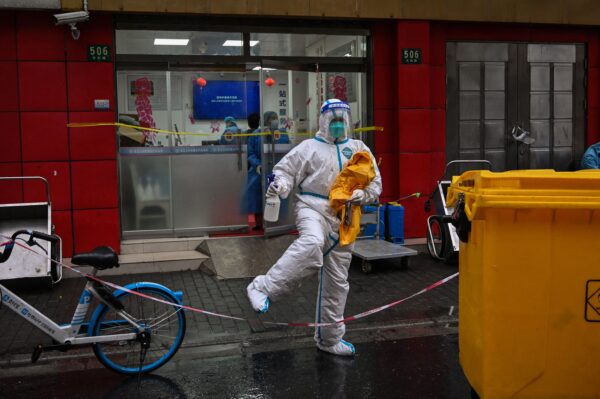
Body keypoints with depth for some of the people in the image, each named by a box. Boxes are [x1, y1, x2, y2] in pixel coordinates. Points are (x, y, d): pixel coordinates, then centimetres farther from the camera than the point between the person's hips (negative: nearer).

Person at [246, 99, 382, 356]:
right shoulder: (310, 147, 6)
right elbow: (286, 169, 3)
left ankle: (329, 337, 22)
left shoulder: (359, 149, 14)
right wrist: (279, 184, -20)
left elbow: (375, 184, 13)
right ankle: (263, 288, -34)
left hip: (343, 219, 4)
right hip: (313, 207, -4)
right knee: (312, 243, -40)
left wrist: (362, 194, -9)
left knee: (336, 282, 9)